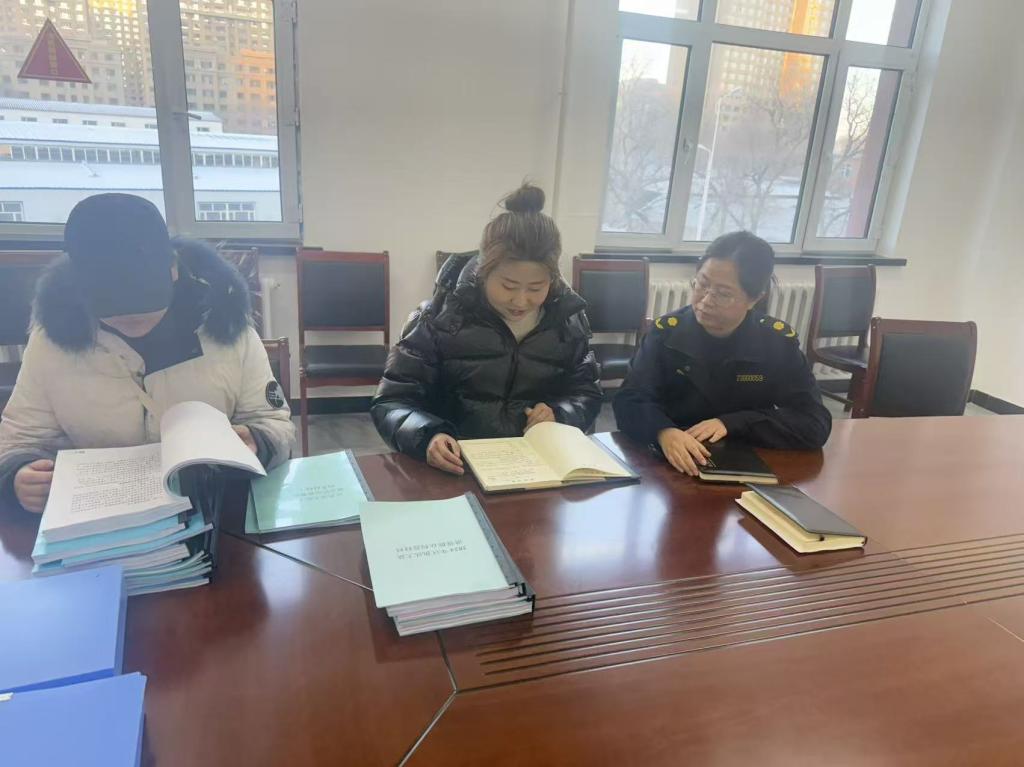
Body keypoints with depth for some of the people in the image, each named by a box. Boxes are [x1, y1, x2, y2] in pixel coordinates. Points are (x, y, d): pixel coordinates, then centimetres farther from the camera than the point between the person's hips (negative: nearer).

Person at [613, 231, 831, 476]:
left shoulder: (779, 341, -4)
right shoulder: (667, 331, -6)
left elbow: (815, 424, -7)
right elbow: (629, 402, -13)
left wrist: (731, 423, -18)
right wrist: (664, 432, -34)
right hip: (673, 465, -1)